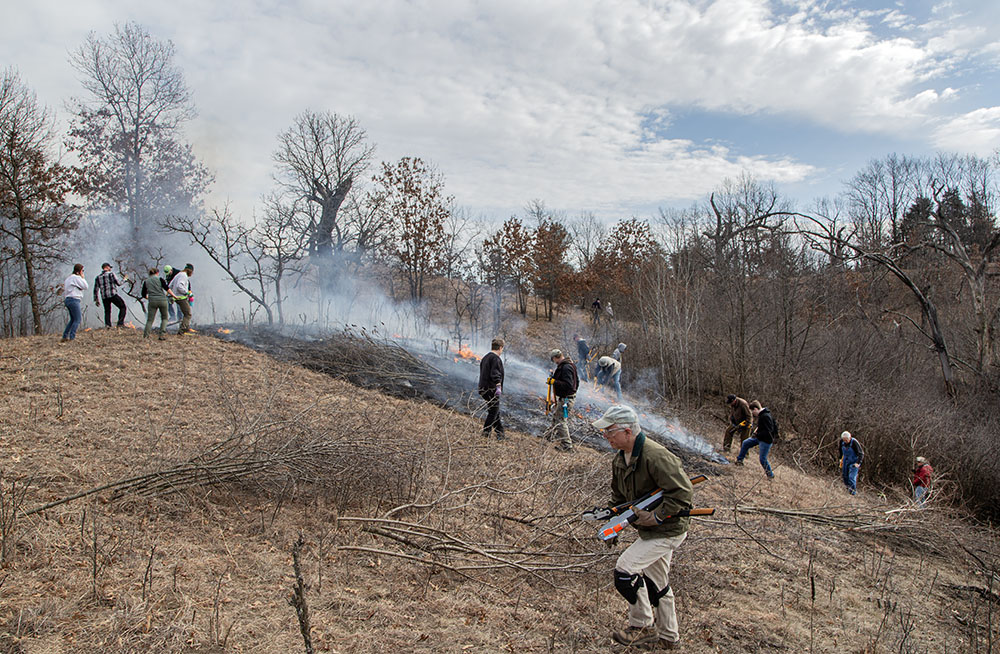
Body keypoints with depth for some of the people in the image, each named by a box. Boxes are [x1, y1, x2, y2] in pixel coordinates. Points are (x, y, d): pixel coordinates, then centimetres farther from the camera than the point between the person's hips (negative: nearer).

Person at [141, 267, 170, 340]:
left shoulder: (146, 281, 12)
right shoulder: (159, 279, 4)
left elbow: (143, 294, 13)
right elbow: (166, 288, -7)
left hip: (152, 301, 2)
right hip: (162, 300, -2)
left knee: (150, 320, 7)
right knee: (164, 318, 13)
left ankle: (145, 335, -6)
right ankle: (162, 335, -1)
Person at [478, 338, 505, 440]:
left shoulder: (485, 358, 19)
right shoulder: (496, 358, -12)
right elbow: (495, 374, -24)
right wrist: (498, 387, -31)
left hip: (484, 389, 10)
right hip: (492, 389, -10)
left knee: (496, 412, 16)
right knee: (493, 412, -3)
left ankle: (500, 433, 21)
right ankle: (485, 433, -2)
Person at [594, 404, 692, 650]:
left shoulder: (656, 456, -28)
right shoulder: (620, 459, 2)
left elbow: (681, 493, -28)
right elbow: (619, 495, 16)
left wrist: (655, 516, -26)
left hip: (667, 530, -9)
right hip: (650, 528, 9)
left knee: (625, 569, -13)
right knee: (656, 582, 19)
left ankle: (643, 626, 7)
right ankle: (668, 637, 36)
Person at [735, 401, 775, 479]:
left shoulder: (765, 417, -27)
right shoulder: (761, 415, 4)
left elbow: (768, 431, -28)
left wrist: (757, 435, -22)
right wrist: (757, 431, 6)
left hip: (766, 440, -10)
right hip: (760, 437, 10)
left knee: (763, 459, -2)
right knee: (745, 443, 16)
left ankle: (770, 475, 15)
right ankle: (739, 460, 29)